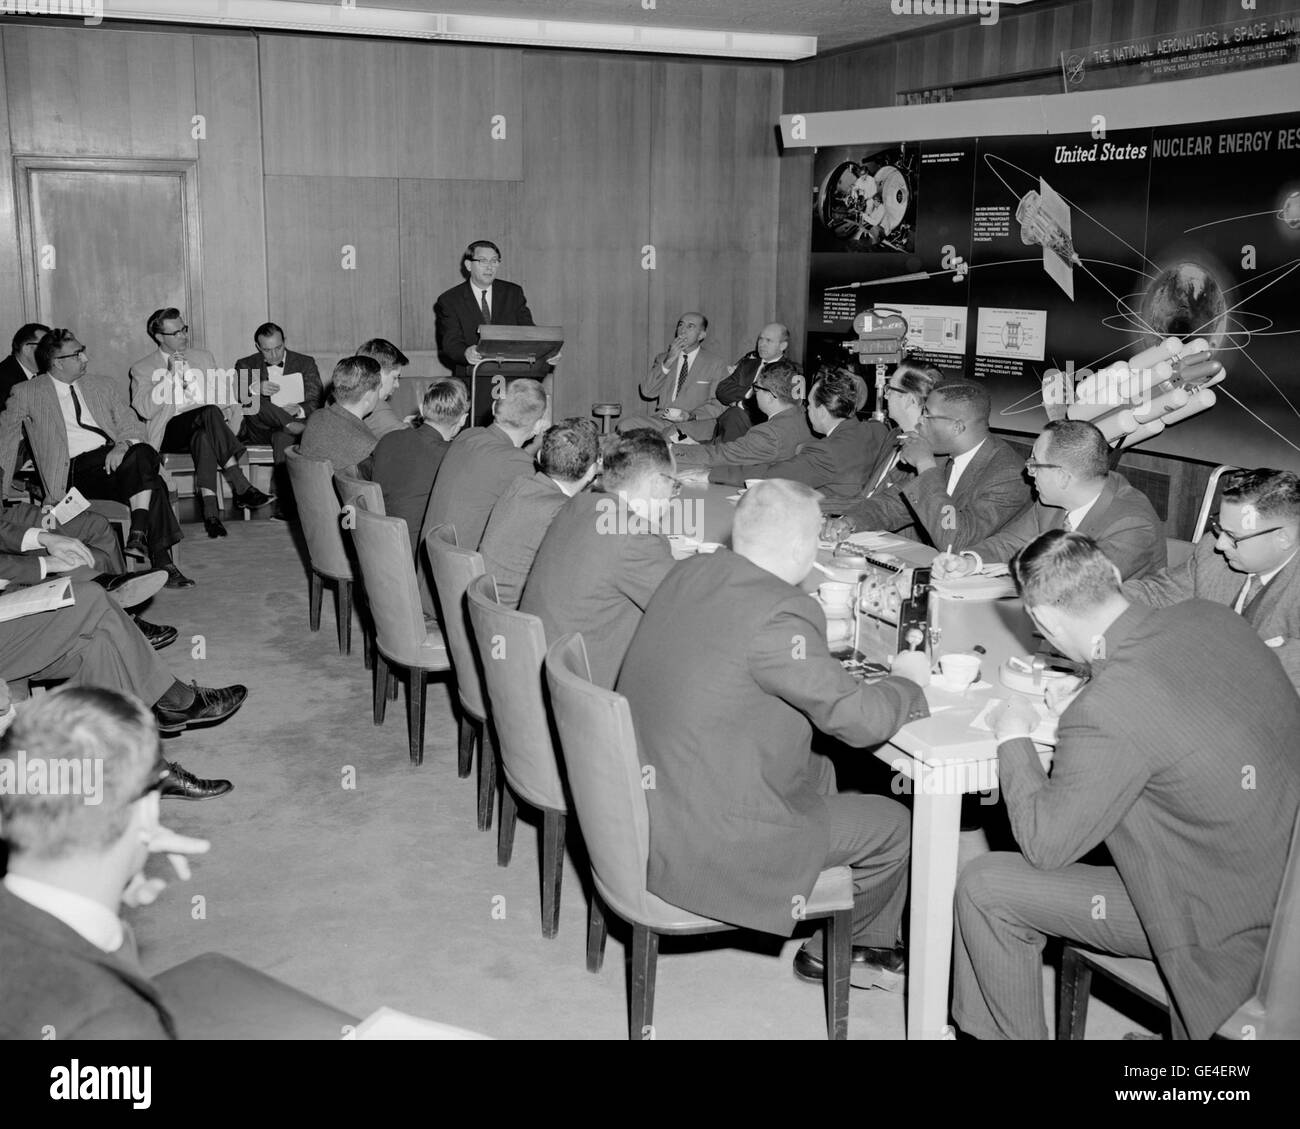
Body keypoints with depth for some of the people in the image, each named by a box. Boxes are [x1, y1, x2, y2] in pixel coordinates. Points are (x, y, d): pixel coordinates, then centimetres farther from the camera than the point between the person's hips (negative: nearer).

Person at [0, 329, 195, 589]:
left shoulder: (101, 386, 20)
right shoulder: (27, 394, 11)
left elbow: (132, 426, 13)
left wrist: (122, 446, -10)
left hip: (114, 458, 4)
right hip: (75, 470, -4)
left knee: (143, 453, -34)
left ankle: (139, 534, -35)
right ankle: (162, 561, -30)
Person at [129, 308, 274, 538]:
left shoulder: (203, 357, 21)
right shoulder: (142, 369, 8)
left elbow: (223, 393, 19)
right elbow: (144, 410, -6)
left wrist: (228, 407, -5)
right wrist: (170, 375, -11)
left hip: (201, 429, 3)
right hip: (170, 433, -3)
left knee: (204, 436, -37)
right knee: (210, 412, -35)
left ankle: (210, 511, -47)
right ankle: (241, 488, -41)